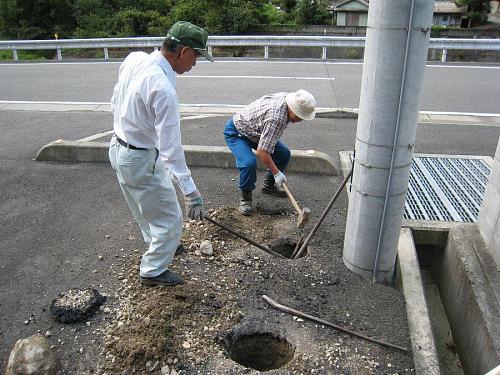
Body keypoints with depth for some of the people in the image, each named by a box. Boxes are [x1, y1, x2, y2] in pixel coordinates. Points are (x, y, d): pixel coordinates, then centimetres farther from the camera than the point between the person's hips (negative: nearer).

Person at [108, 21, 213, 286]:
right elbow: (170, 146, -31)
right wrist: (190, 191, -27)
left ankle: (160, 244, 51)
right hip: (141, 160, -9)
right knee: (169, 218, 9)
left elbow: (116, 101, 11)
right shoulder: (163, 88, -30)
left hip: (118, 148, 9)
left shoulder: (134, 59, -4)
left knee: (146, 208, 29)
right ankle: (152, 270, 26)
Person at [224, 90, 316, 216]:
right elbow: (262, 151, -38)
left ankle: (269, 185, 22)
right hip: (236, 132, -9)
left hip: (257, 132, 9)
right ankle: (246, 196, -6)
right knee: (249, 163, -33)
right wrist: (276, 173, -30)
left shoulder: (287, 97, -11)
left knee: (284, 154, 3)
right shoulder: (276, 118, -39)